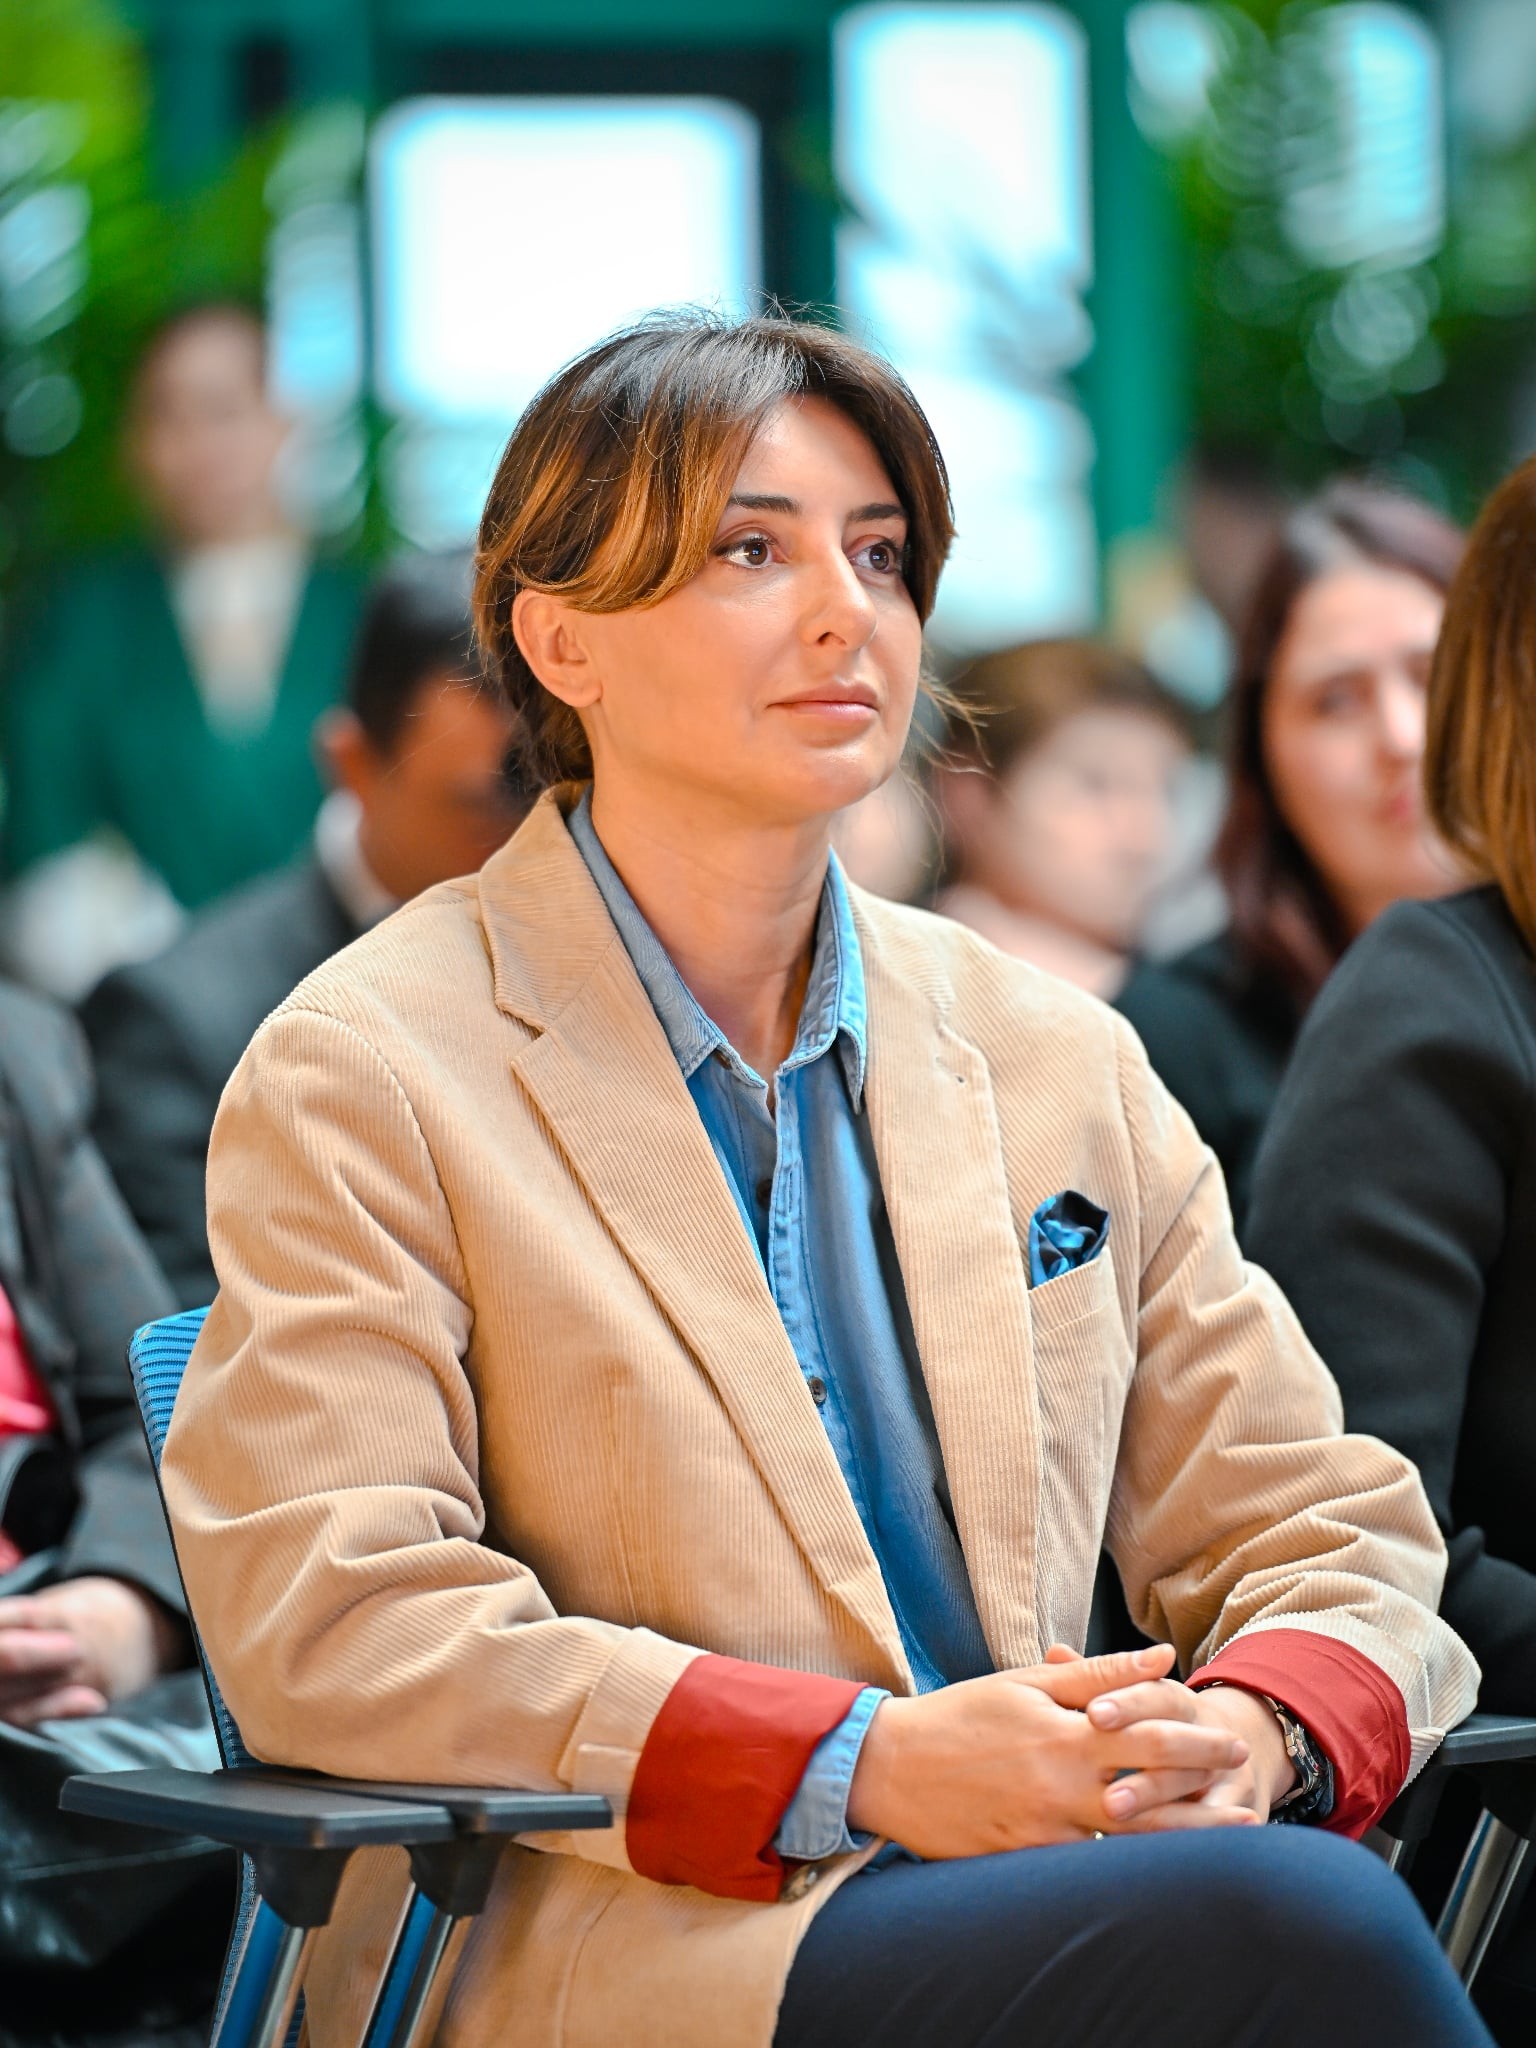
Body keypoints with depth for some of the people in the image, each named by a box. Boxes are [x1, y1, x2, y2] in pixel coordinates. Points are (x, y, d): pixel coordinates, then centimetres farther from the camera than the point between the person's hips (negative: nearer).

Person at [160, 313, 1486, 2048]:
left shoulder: (1058, 1062, 20)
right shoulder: (362, 1079, 3)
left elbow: (1325, 1537, 19)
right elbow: (330, 1628, -8)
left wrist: (1258, 1730, -7)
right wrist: (862, 1766, -17)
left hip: (1049, 1876, 5)